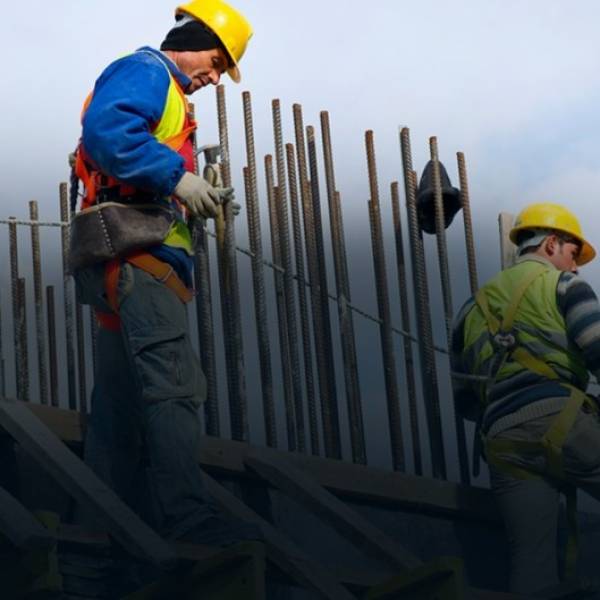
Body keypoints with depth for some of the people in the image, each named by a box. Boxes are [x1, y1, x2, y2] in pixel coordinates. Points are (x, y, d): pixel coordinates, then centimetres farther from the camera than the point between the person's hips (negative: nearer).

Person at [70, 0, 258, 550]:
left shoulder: (164, 91, 30)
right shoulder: (145, 70, -2)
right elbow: (105, 129, -22)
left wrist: (198, 199, 15)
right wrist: (176, 177, -23)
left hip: (124, 261, 11)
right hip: (135, 253, -11)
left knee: (122, 398, 11)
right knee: (174, 386, -19)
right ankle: (188, 521, -25)